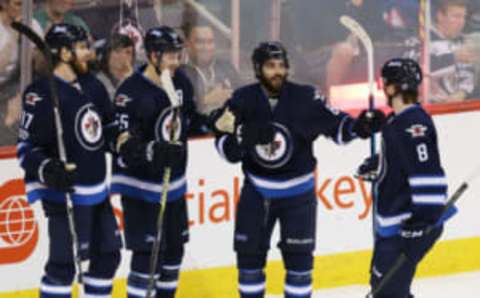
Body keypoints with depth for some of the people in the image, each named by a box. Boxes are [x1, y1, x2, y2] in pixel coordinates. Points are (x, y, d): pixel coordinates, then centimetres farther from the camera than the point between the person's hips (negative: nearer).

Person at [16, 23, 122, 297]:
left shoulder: (93, 86, 9)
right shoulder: (41, 94, -15)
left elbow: (109, 129, 23)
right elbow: (27, 148, -16)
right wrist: (47, 170, -31)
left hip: (98, 192, 8)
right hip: (65, 194, -8)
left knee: (108, 255, 15)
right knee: (64, 263, -9)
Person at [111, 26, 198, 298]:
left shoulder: (181, 83, 1)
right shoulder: (131, 92, -21)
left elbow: (191, 120, 18)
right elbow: (125, 147, -25)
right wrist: (154, 152, -38)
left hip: (173, 181, 7)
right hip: (140, 185, -7)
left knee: (175, 246, 15)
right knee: (147, 252, -10)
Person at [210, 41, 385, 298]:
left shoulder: (305, 98, -14)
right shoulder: (243, 100, -10)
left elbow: (336, 126, -7)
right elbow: (226, 149, -12)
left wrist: (360, 126, -27)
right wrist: (246, 137, -31)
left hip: (297, 192, -2)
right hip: (257, 190, 2)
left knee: (299, 257, 0)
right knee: (248, 253, 6)